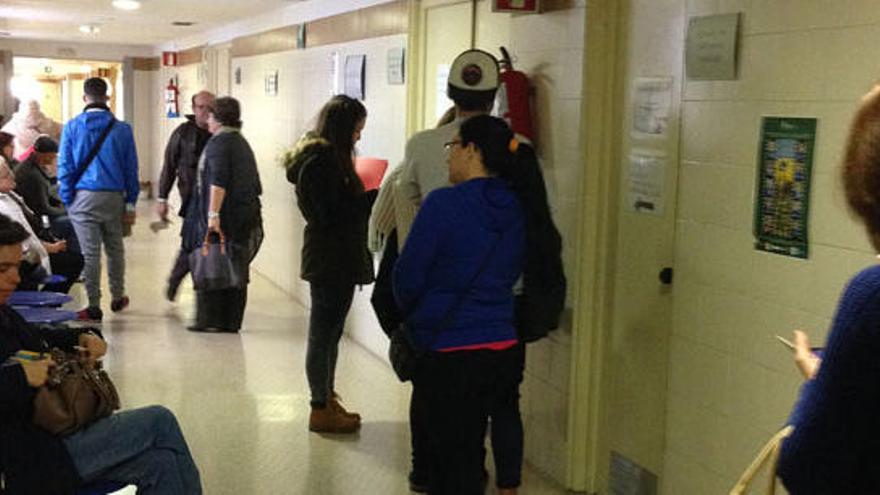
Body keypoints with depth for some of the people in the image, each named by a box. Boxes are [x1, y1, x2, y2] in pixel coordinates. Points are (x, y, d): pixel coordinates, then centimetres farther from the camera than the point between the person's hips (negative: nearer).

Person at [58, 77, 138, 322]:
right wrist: (130, 204, 7)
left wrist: (67, 200, 3)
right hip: (113, 197, 1)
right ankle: (117, 298, 28)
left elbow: (64, 166, -3)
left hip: (83, 198, -1)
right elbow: (131, 168, 2)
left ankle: (94, 306, 5)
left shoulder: (72, 127, -3)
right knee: (115, 249, 17)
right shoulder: (122, 129, -1)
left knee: (90, 252, 2)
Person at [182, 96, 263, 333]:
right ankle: (232, 321, 13)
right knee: (236, 271, 10)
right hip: (246, 216, 8)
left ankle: (209, 320, 2)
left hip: (222, 217, -8)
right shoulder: (243, 143, 18)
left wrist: (213, 214, -25)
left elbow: (218, 181, -21)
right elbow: (255, 184, 20)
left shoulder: (219, 143, -10)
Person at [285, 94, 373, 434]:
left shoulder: (320, 156, 14)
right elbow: (331, 214, -21)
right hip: (331, 262, -11)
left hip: (334, 261, 11)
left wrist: (364, 199, 4)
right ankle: (321, 409, 9)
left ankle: (327, 401, 29)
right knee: (325, 334, -1)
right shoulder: (323, 160, -18)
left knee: (328, 333, 18)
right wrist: (372, 200, -15)